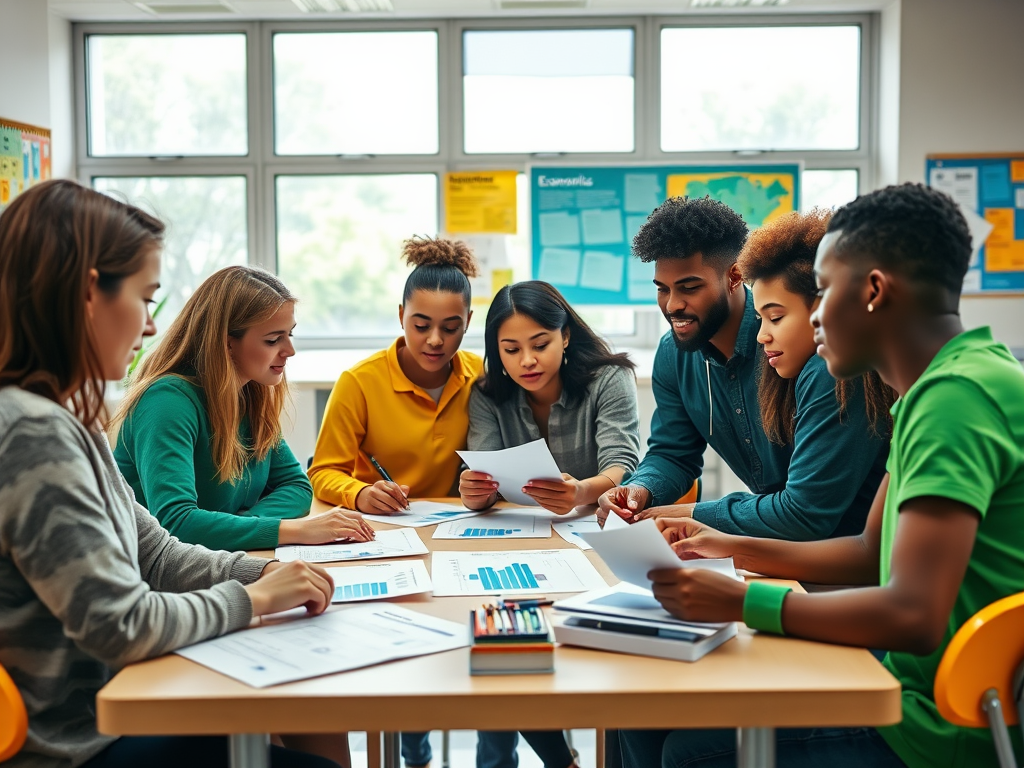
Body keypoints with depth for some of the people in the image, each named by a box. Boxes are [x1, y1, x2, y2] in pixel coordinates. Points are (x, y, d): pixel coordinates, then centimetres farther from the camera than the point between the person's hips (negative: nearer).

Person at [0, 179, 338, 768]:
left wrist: (267, 571, 0)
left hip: (108, 712, 9)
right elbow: (123, 626, -25)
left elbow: (154, 554, 12)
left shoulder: (66, 422, 7)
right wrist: (253, 598, -11)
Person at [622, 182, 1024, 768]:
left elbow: (913, 616, -30)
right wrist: (728, 548, 13)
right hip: (918, 689, 9)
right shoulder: (943, 384, 12)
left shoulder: (956, 394, -22)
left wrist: (741, 602, -23)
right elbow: (872, 555, 19)